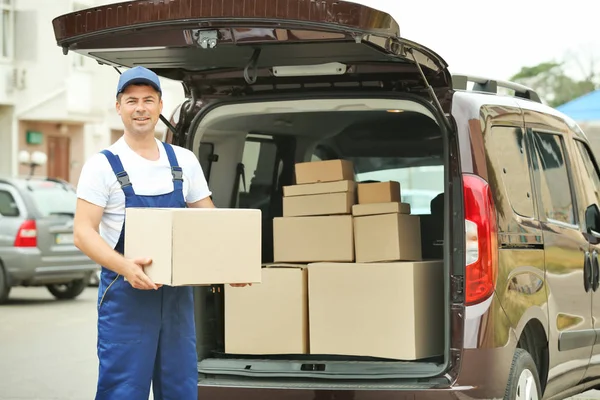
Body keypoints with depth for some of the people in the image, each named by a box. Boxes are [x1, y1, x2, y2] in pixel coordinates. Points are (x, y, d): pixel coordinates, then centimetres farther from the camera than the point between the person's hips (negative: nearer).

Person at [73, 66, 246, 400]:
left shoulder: (184, 161, 9)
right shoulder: (103, 165, -4)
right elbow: (83, 232, -10)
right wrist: (124, 266, -28)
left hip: (178, 293, 5)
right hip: (125, 296, -4)